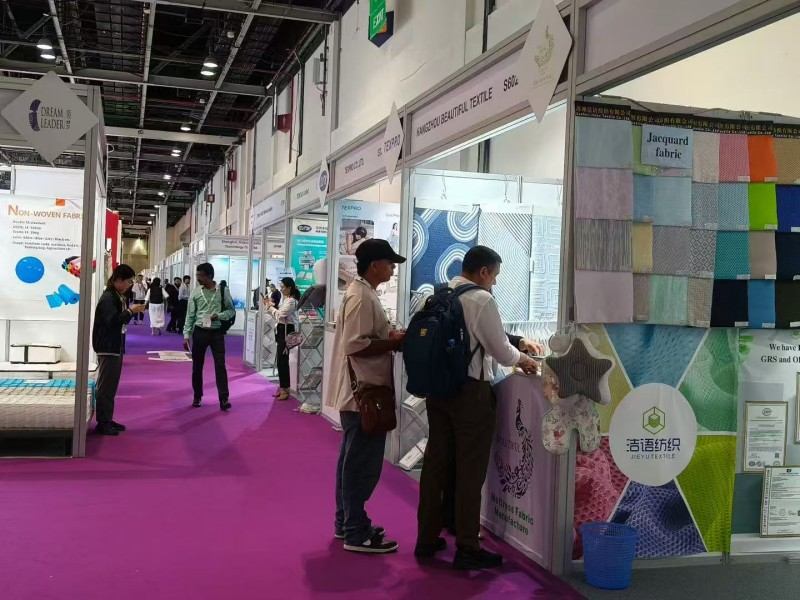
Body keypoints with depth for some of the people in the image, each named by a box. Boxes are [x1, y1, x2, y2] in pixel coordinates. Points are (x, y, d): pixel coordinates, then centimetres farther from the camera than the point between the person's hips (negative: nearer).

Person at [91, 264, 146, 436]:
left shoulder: (118, 297, 14)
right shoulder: (108, 298, -16)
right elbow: (112, 321, -25)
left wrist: (131, 312, 5)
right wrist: (130, 311, -20)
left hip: (116, 347, 10)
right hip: (107, 348, -10)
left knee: (111, 385, 14)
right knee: (105, 386, -5)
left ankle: (108, 419, 21)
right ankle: (102, 423, 0)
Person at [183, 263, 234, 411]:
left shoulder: (223, 291, -4)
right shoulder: (195, 292, 0)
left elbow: (232, 310, 2)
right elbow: (190, 315, 4)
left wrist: (219, 316, -17)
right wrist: (186, 335, 0)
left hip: (217, 332, -2)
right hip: (199, 332, 2)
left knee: (220, 365, -5)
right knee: (197, 365, 9)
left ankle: (224, 399, -4)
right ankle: (197, 396, 24)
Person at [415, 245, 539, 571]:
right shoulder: (482, 299, -14)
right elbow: (500, 350, -10)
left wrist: (512, 351, 22)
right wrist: (522, 359, 11)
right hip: (470, 391, -7)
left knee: (436, 463, 14)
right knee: (469, 471, 2)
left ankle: (427, 538, 24)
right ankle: (467, 549, 11)